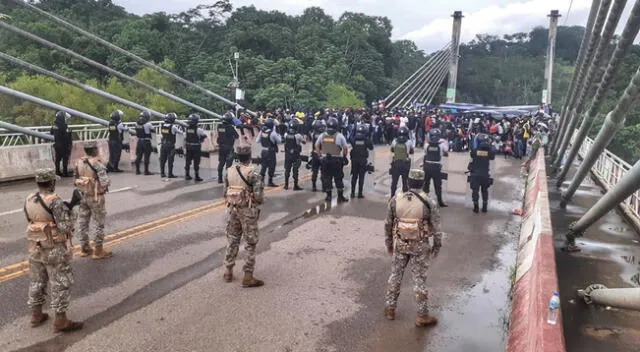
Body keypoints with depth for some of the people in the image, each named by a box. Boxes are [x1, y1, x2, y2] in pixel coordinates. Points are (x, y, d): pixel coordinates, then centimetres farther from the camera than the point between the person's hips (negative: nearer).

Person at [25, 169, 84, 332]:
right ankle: (61, 322, 6)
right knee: (61, 284, 2)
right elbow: (65, 228, -23)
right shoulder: (55, 201, -22)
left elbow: (34, 222, 13)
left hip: (35, 249, 7)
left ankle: (36, 316, 31)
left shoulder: (28, 201, 1)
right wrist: (70, 207, -14)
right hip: (54, 251, -7)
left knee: (37, 281, 20)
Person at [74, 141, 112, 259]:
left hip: (82, 196, 7)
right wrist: (108, 181, -3)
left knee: (83, 222, 14)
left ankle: (85, 248, 26)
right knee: (99, 223, 4)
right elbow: (105, 182, -23)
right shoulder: (98, 164, -20)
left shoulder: (79, 163, 0)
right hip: (95, 197, -6)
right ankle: (98, 251, 10)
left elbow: (76, 180, 6)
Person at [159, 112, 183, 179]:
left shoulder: (162, 125, 2)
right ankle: (170, 174, 3)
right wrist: (178, 127, 15)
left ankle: (162, 173, 18)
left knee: (162, 159, 12)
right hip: (170, 145, -5)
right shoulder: (173, 127, -14)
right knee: (170, 160, 1)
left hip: (163, 145, 5)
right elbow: (180, 132, -5)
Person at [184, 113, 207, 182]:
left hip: (188, 148, 5)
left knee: (188, 162, 13)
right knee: (196, 163, 1)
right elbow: (204, 136, -2)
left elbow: (185, 139, 6)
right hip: (196, 148, -5)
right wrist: (201, 140, 16)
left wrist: (185, 147, 15)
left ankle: (187, 175, 21)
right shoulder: (198, 130, -16)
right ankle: (197, 176, 4)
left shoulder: (187, 129, -1)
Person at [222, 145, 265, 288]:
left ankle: (228, 272, 26)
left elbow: (225, 192, 6)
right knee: (250, 243, 3)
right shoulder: (252, 173, -16)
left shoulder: (229, 171, 1)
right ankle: (248, 276, 5)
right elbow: (258, 196, -19)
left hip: (233, 209, 5)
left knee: (232, 240, 18)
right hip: (248, 211, -5)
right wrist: (258, 201, 3)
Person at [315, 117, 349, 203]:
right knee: (338, 178, 7)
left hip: (325, 159, 2)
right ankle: (340, 196, 12)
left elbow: (317, 146, 9)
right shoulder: (340, 136, -9)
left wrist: (319, 155, 16)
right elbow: (345, 148, -7)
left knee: (327, 178, 11)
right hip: (337, 160, -2)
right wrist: (344, 157, 8)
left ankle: (328, 196, 15)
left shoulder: (322, 135, 2)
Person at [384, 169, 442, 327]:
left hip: (400, 244, 2)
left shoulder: (395, 200, -6)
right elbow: (436, 229, -8)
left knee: (395, 276, 17)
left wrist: (389, 243, 13)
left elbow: (388, 224, 1)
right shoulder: (429, 203, -13)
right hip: (420, 246, -2)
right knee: (419, 280, 7)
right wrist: (436, 247, 6)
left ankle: (389, 308, 27)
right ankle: (422, 316, 17)